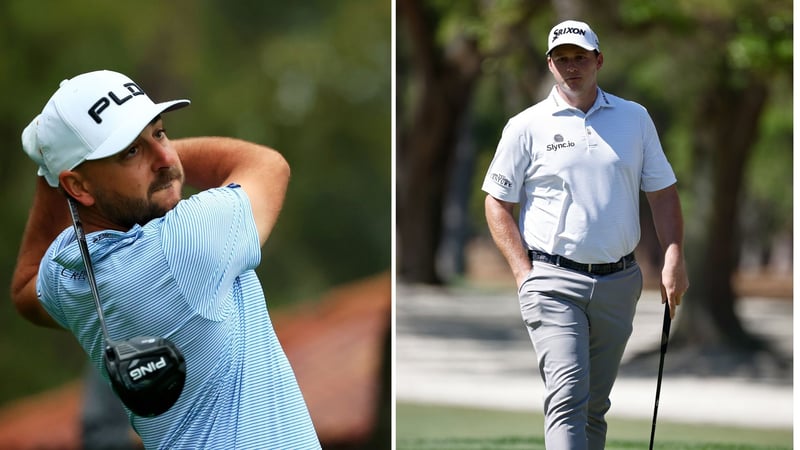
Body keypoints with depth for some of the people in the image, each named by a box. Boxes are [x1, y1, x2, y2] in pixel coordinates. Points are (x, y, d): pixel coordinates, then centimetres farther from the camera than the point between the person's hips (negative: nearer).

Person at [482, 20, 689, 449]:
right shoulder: (526, 127, 2)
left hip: (619, 284, 4)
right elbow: (497, 204, 5)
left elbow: (662, 192, 14)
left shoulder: (635, 118, 11)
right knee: (568, 395, -18)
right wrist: (523, 272, -6)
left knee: (596, 405, 10)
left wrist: (673, 259, 1)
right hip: (553, 281, -3)